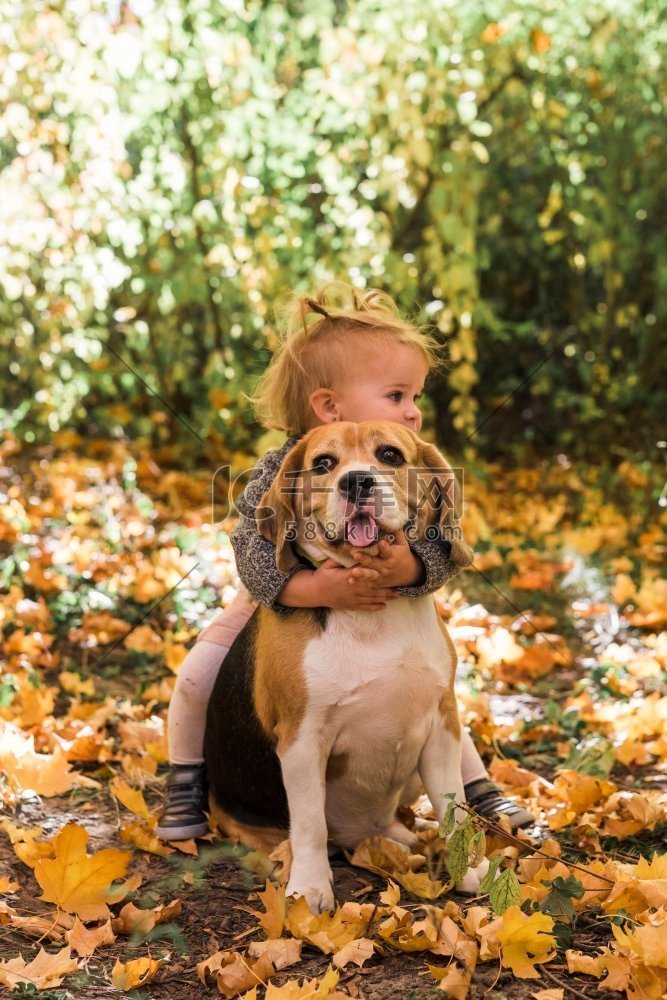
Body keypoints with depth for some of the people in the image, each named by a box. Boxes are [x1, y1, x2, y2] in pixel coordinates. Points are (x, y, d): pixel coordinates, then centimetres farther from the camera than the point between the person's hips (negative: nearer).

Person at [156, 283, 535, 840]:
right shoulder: (276, 476, -32)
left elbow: (444, 551, -36)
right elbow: (254, 555, -41)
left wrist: (409, 567, -60)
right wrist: (312, 588, -59)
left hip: (383, 613, 2)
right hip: (281, 610, -1)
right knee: (199, 675, -11)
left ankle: (477, 786, 23)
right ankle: (187, 782, 13)